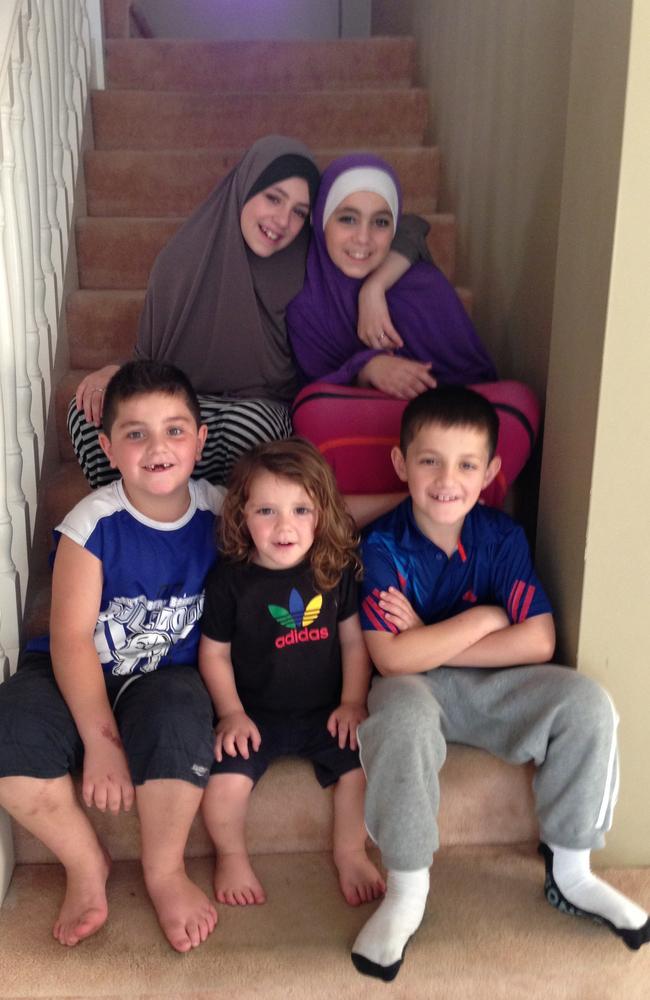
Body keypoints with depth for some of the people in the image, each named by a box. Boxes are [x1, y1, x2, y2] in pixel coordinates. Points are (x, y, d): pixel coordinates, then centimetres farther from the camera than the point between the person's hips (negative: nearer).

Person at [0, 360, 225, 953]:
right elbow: (71, 639, -16)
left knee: (178, 715, -34)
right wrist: (101, 742, -23)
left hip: (169, 678, 0)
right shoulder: (93, 524, -14)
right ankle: (85, 862, 0)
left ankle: (165, 872, -6)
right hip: (79, 675, 0)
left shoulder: (220, 514, -7)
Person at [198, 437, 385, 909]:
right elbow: (215, 652, 0)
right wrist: (232, 713, -8)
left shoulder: (338, 569, -4)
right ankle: (232, 855, 12)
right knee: (225, 779, -22)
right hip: (255, 713, -1)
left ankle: (350, 852, 13)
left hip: (325, 710, 1)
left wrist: (352, 702, -4)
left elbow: (354, 640, 4)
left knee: (362, 766, -18)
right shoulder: (230, 578, -8)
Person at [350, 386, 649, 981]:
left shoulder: (502, 536, -6)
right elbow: (392, 659, -24)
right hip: (415, 689, -3)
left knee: (586, 702, -18)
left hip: (489, 688, 4)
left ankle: (569, 872, 3)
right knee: (403, 714, -37)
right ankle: (407, 891, -15)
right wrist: (483, 618, -18)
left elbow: (538, 642, -14)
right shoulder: (383, 547, -15)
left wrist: (428, 639, -18)